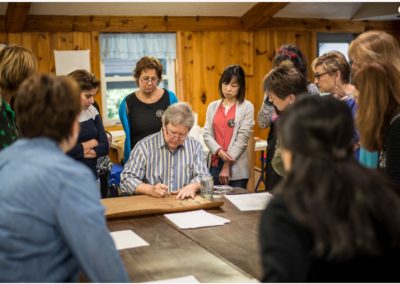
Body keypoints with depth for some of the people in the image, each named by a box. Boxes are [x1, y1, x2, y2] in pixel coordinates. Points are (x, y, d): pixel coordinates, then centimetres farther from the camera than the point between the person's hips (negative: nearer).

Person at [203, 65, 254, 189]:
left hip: (237, 168, -3)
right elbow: (207, 134, 4)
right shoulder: (212, 106, 11)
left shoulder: (247, 107, -2)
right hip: (214, 165, 3)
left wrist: (227, 165, -10)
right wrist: (219, 151, -14)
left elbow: (242, 138, -8)